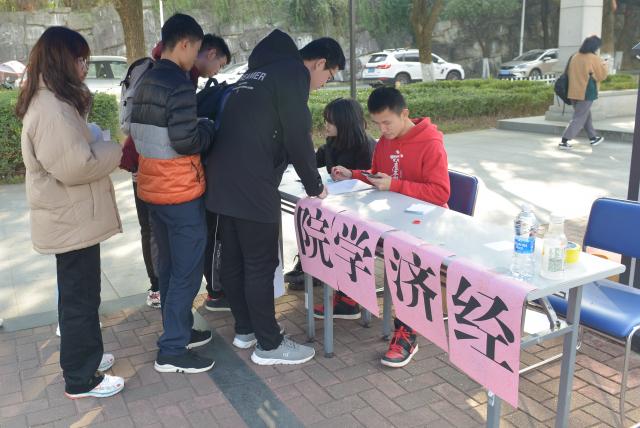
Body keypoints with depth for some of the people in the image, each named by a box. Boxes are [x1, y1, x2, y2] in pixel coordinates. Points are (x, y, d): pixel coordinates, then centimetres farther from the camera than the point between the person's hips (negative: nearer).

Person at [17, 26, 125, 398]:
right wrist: (115, 151, -12)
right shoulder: (51, 108, -22)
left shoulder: (51, 101, 12)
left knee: (79, 293, 22)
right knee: (80, 297, 1)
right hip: (72, 220, -11)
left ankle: (83, 356, 38)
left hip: (71, 217, 11)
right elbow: (76, 165, -27)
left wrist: (97, 144, 6)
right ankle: (81, 379, 15)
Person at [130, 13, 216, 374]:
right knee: (188, 270, -1)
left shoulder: (144, 84, 11)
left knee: (169, 264, 17)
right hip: (180, 191, -9)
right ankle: (172, 351, 6)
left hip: (153, 187, 9)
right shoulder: (178, 85, -17)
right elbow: (187, 142, -23)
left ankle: (179, 331, 30)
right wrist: (209, 127, -3)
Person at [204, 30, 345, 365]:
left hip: (223, 179, 9)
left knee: (233, 259, 16)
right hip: (251, 185, -9)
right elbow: (298, 138, -10)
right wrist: (314, 186, 4)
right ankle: (269, 345, 12)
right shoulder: (293, 72, -6)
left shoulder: (261, 70, 22)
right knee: (260, 264, 0)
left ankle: (245, 329, 31)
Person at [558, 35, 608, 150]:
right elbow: (602, 75, -2)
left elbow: (569, 73, 15)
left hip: (573, 92, 7)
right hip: (586, 93, -7)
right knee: (579, 118, -3)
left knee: (586, 115, 20)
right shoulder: (594, 59, -11)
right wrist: (604, 65, 16)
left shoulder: (575, 57, 4)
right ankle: (564, 141, -10)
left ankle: (593, 138, 32)